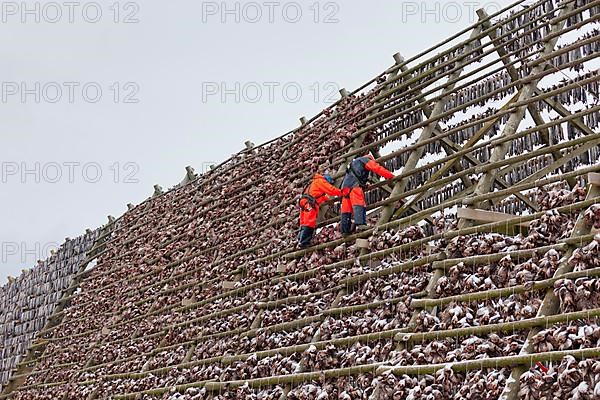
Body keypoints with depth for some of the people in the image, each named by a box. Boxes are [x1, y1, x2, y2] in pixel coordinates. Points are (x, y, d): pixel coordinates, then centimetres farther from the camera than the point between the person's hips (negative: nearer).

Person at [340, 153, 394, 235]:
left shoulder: (354, 163, 37)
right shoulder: (367, 160, 12)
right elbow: (378, 169, 2)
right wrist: (391, 176, 6)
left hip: (345, 185, 8)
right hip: (355, 184, -8)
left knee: (346, 209, 6)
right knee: (359, 203, -19)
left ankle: (345, 230, 4)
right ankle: (360, 223, -37)